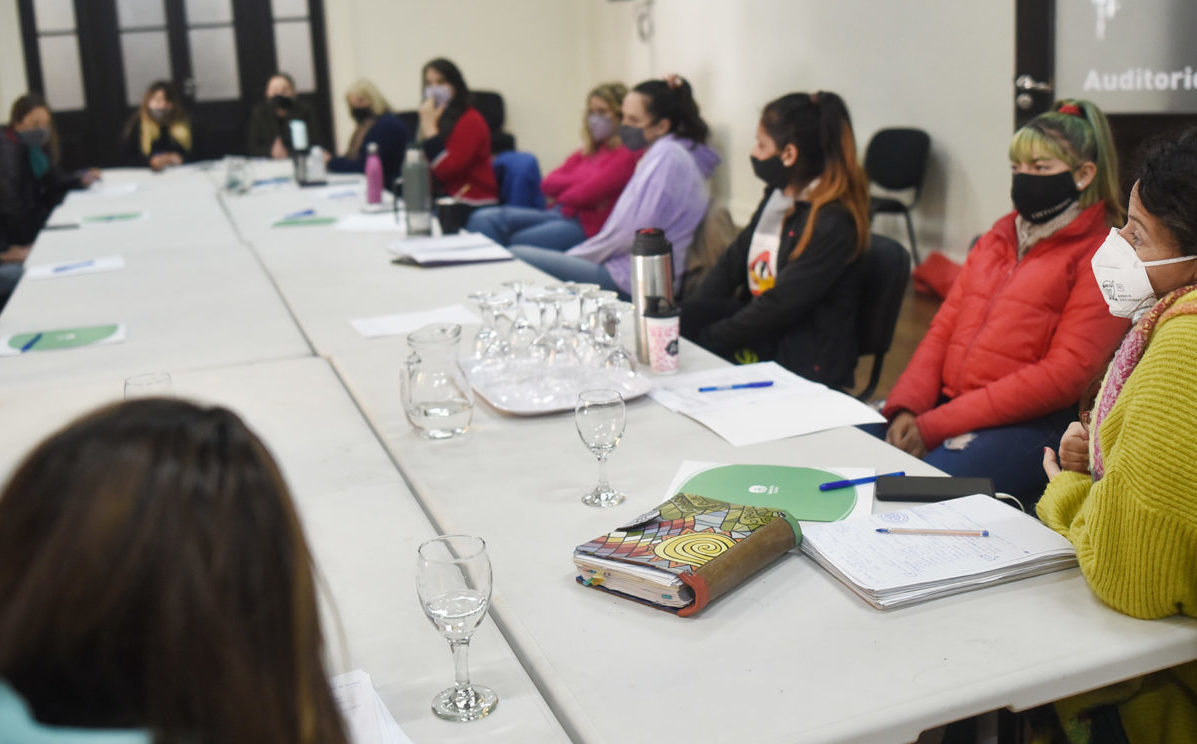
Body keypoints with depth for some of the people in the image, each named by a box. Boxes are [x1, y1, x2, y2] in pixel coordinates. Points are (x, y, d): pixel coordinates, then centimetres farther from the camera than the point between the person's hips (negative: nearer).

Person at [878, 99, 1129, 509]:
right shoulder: (997, 238, 21)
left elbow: (1063, 375, -11)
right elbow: (942, 328, 15)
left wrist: (936, 426, -16)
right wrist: (906, 407, -6)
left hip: (1030, 425, -6)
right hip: (945, 401, 7)